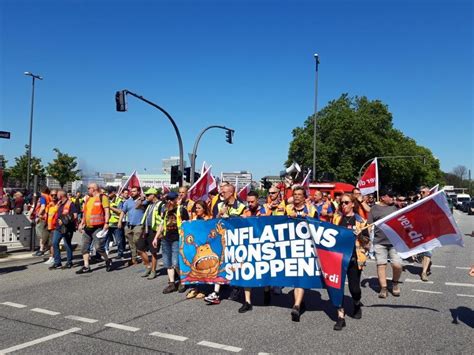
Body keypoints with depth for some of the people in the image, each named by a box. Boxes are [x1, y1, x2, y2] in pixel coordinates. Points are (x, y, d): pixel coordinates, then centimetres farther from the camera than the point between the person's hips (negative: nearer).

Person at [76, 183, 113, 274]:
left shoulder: (102, 197, -6)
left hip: (98, 227, -8)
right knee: (84, 247, 6)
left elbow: (107, 211, -13)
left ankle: (108, 261, 14)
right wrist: (81, 223, 20)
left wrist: (106, 223, -21)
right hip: (87, 227, 8)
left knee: (98, 247, -10)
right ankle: (86, 267, 13)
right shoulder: (88, 199, 19)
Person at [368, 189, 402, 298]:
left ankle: (395, 283, 20)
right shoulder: (374, 209, 5)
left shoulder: (394, 207, 13)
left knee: (397, 264, -6)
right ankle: (383, 288, 6)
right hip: (379, 242, -2)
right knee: (381, 264, -1)